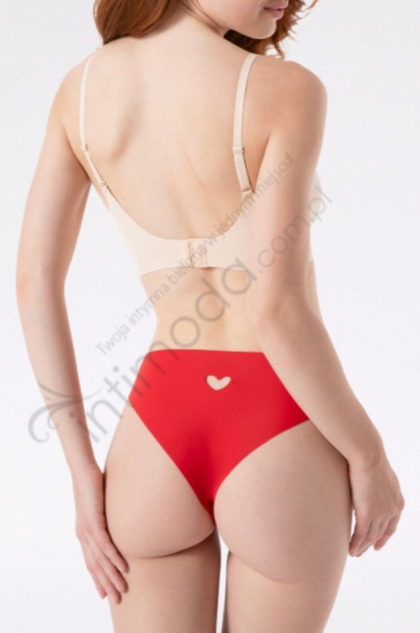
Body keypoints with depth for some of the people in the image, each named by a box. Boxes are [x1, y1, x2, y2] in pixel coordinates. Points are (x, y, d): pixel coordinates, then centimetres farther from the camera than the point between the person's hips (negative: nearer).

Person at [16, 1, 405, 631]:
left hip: (155, 435, 4)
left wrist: (85, 473, 3)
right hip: (279, 446, -3)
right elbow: (274, 311, -20)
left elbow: (34, 280, -1)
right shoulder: (286, 90, -14)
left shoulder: (82, 86, 2)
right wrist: (370, 456, -5)